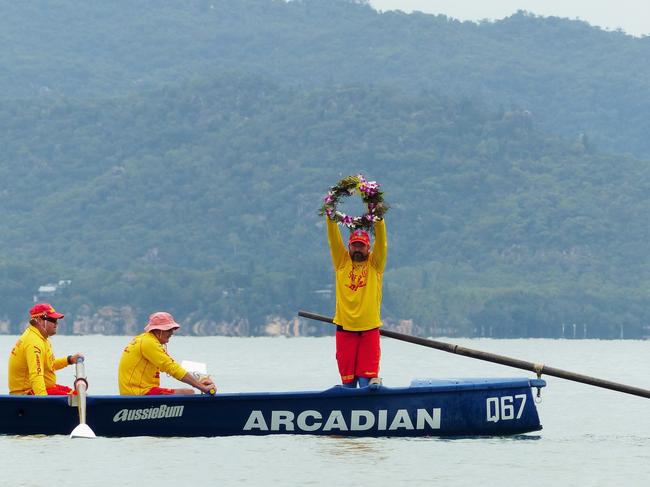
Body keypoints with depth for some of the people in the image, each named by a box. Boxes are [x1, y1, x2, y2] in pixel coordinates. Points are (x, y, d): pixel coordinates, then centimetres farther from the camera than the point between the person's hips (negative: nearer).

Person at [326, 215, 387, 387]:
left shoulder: (375, 263, 7)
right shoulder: (342, 262, 10)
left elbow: (381, 242, -4)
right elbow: (334, 239, 2)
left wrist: (378, 220, -14)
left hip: (369, 328, -1)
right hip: (345, 327, 1)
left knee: (367, 377, -9)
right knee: (347, 379, 2)